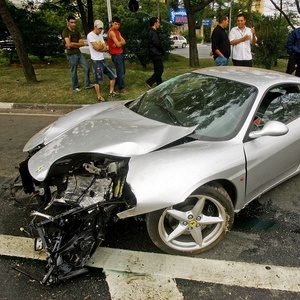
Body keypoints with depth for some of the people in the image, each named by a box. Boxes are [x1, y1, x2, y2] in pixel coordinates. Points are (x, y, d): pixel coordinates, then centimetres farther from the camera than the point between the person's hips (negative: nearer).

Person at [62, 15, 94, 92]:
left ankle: (87, 84, 11)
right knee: (74, 72, 2)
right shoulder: (65, 31, -8)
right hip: (71, 55, -6)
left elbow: (82, 44, 2)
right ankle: (75, 87, 17)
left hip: (79, 53, 6)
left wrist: (73, 44, -12)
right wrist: (77, 44, -6)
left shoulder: (77, 32, 12)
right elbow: (69, 44, -21)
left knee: (87, 67, 0)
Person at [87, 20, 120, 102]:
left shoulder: (100, 35, 14)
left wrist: (99, 47, -13)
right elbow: (97, 47, -22)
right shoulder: (90, 35, -11)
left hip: (103, 60, 8)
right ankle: (99, 97, 11)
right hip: (96, 61, -8)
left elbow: (106, 48, 5)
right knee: (98, 80, -2)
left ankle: (111, 93, 21)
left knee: (113, 76, 10)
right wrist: (102, 46, -2)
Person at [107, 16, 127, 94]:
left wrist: (119, 43, -14)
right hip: (116, 55, -9)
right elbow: (118, 44, -20)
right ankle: (121, 88, 4)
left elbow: (124, 42, 4)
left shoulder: (117, 32, 15)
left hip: (120, 53, 9)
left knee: (122, 71, 15)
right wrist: (121, 42, 0)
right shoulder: (111, 32, -14)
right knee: (120, 72, -5)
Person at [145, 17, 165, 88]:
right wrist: (163, 51, -3)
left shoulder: (151, 32, 16)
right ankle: (149, 82, -7)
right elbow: (158, 44, -18)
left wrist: (161, 51, 12)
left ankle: (159, 85, 18)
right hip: (156, 54, -11)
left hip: (155, 54, 11)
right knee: (160, 70, -7)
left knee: (158, 70, 13)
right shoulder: (153, 32, -17)